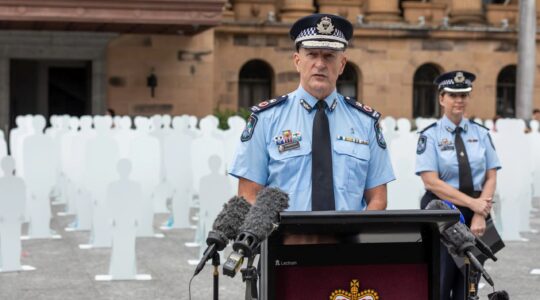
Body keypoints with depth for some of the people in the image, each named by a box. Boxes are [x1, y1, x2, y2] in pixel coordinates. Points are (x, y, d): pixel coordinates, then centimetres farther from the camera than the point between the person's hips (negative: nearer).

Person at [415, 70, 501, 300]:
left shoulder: (481, 134, 8)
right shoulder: (430, 136, -3)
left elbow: (491, 178, 5)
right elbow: (431, 181, -11)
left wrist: (480, 214, -10)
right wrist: (472, 202, -17)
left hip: (475, 217, 3)